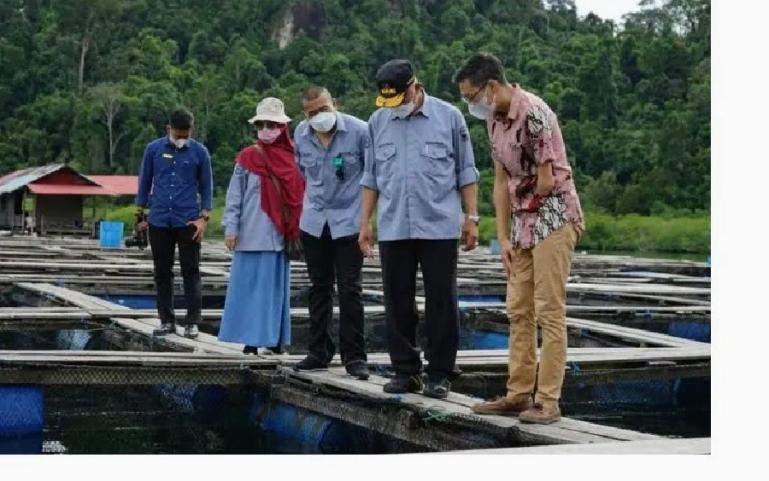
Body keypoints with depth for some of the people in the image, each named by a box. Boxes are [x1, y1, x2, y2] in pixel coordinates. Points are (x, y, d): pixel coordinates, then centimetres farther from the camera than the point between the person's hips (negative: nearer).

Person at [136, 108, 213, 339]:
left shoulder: (199, 152, 1)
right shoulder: (154, 149, 4)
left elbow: (206, 186, 6)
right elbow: (145, 182, 12)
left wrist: (203, 218, -4)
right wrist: (140, 214, 10)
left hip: (188, 222, -2)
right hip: (159, 222, 2)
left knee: (191, 272, 0)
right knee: (162, 273, 7)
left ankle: (192, 322, 6)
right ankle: (167, 320, 16)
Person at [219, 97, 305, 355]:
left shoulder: (290, 158, 8)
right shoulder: (247, 158, -1)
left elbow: (297, 196, 10)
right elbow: (234, 196, -1)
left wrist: (295, 230, 6)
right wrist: (231, 228, -7)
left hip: (279, 235, 3)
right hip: (253, 235, -3)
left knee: (277, 286, 9)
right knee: (250, 286, -1)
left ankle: (274, 339, 17)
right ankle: (251, 341, 4)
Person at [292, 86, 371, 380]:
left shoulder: (359, 131, -12)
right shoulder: (301, 135, 2)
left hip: (348, 221, -4)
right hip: (313, 222, 4)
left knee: (350, 290, -4)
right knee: (319, 289, 11)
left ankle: (354, 356, 2)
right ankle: (319, 352, 20)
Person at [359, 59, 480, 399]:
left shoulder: (449, 117, 0)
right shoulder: (377, 122, 8)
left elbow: (466, 172, 4)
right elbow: (371, 177, 13)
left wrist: (471, 217, -1)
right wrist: (365, 223, 9)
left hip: (439, 227, -3)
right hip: (393, 228, 3)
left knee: (441, 301, 2)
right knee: (397, 301, 6)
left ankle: (440, 373, 10)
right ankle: (405, 370, 16)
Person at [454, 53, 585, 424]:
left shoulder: (533, 113, -20)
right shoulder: (494, 118, 8)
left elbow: (546, 181, -18)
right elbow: (501, 180, 9)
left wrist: (523, 198, 3)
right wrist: (503, 237, 5)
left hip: (553, 219, -9)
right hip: (523, 222, 9)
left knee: (549, 312, -6)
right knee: (518, 311, 10)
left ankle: (548, 401, -1)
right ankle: (518, 394, 17)